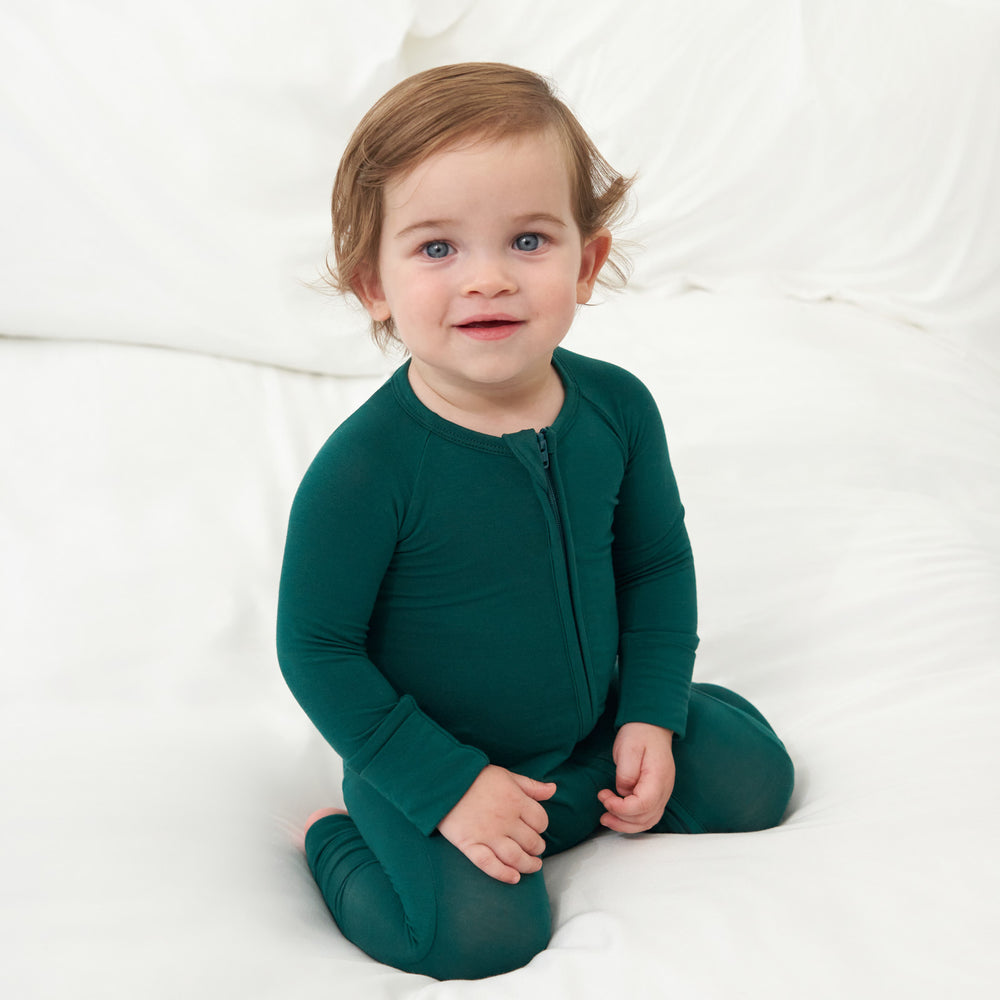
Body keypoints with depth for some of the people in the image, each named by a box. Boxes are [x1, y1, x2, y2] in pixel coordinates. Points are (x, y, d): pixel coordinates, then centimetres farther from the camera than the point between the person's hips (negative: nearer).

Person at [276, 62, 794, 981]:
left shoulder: (618, 407, -12)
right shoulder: (365, 468, -28)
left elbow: (657, 563, 4)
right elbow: (318, 649, -19)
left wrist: (650, 716, -4)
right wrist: (446, 787, -21)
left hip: (592, 729, 5)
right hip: (435, 759, -5)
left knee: (751, 773, 3)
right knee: (482, 931, -23)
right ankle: (335, 839, 4)